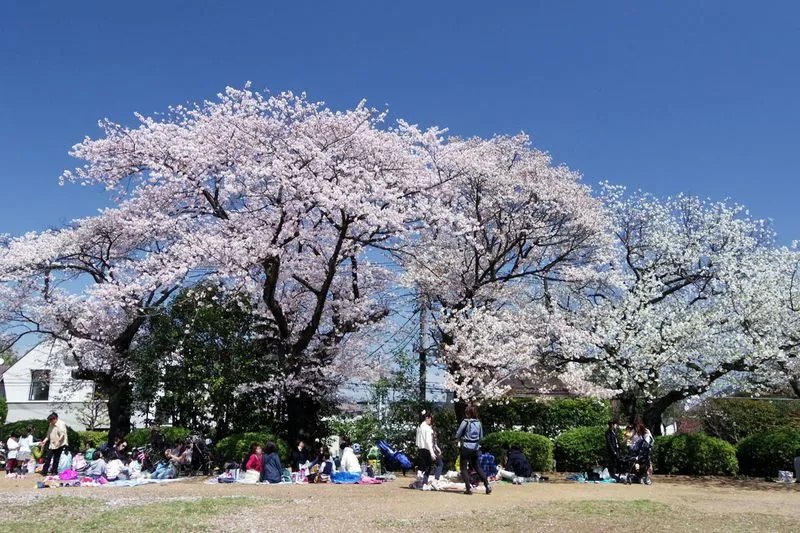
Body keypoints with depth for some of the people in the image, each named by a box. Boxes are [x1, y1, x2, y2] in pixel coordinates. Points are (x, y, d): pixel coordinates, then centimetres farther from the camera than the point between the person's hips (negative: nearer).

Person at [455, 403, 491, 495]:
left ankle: (469, 488, -2)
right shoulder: (478, 423, 2)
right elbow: (481, 437, 10)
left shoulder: (465, 422, -13)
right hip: (475, 447, 5)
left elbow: (458, 435, -7)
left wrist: (460, 440, 12)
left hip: (465, 447, -5)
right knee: (477, 466, 17)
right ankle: (487, 485, 11)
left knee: (464, 468, 5)